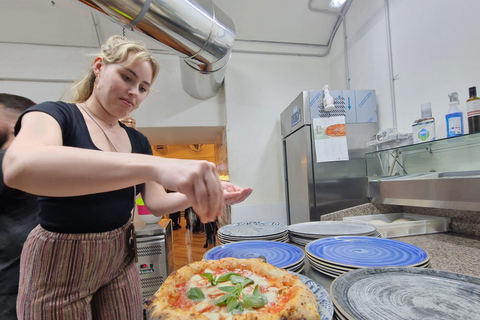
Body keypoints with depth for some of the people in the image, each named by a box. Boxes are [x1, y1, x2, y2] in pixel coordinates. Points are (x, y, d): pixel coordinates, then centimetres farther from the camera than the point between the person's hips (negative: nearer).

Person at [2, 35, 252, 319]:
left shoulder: (138, 141, 4)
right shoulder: (54, 115, -13)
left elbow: (157, 203, 0)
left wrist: (209, 192, -19)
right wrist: (155, 166, -49)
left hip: (121, 257, 5)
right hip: (59, 263, -4)